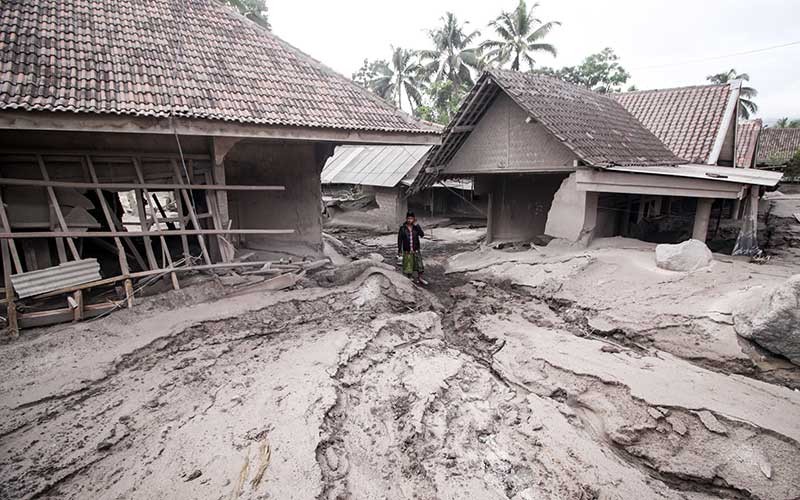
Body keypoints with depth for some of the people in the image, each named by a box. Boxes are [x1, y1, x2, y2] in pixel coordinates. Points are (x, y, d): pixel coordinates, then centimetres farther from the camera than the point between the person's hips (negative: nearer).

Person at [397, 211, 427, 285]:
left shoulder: (416, 227, 1)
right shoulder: (402, 228, -5)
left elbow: (422, 234, -14)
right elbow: (400, 240, -3)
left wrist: (416, 225, -16)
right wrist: (399, 251, -6)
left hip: (416, 250, 2)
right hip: (407, 251, -2)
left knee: (419, 265, 4)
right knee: (408, 267, 7)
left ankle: (420, 278, 25)